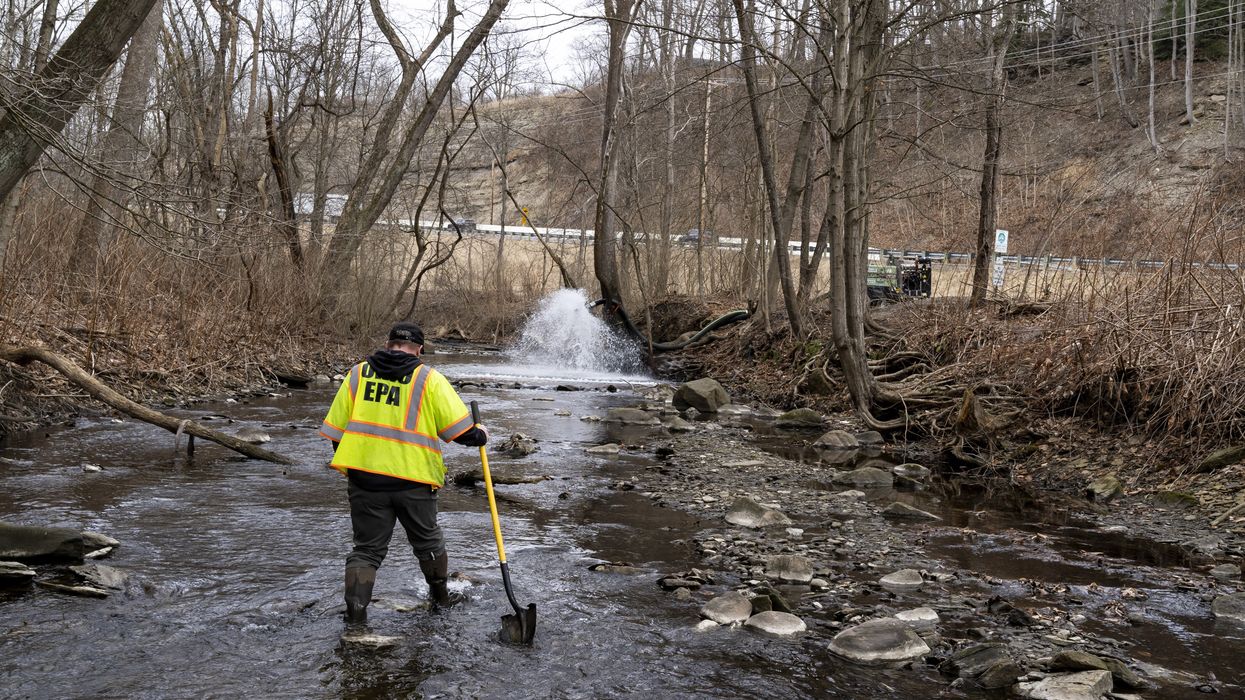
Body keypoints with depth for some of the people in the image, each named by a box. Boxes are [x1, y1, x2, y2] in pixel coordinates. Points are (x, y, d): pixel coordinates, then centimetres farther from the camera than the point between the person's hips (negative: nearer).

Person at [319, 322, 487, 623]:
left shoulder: (358, 373, 5)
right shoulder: (429, 379, -4)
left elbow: (336, 428, 9)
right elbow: (458, 427, -7)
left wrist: (347, 463, 22)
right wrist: (480, 436, 14)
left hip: (365, 477, 1)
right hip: (414, 480, -1)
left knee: (367, 547, 11)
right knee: (427, 540, 21)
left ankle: (355, 611, 1)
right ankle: (441, 595, 39)